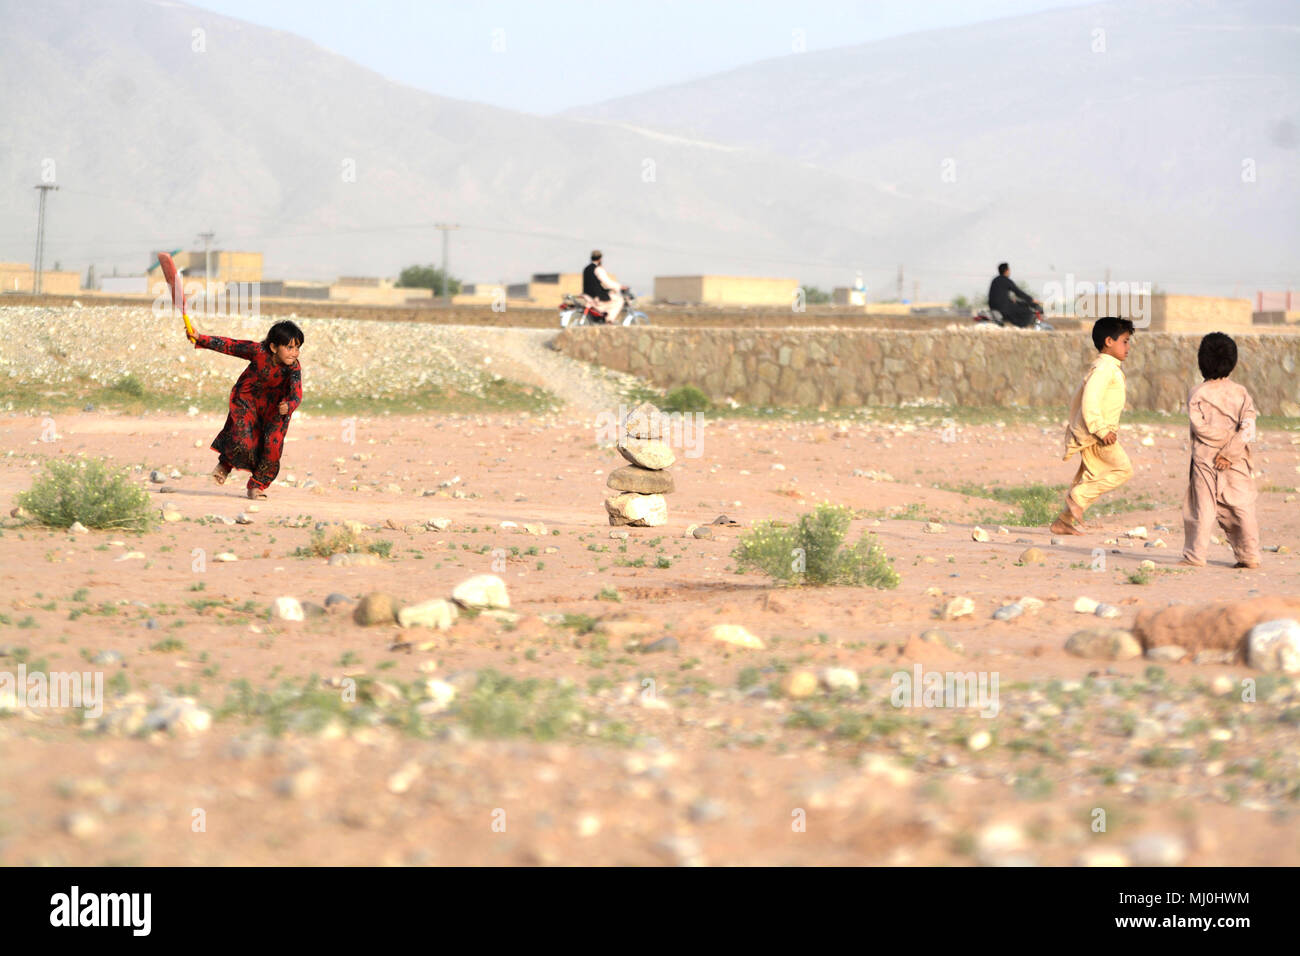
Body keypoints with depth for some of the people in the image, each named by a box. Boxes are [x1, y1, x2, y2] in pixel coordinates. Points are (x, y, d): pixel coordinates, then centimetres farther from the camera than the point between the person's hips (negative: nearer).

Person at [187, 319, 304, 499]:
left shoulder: (294, 369, -25)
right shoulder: (258, 351, -27)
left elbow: (296, 395, -36)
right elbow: (228, 345, -18)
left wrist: (288, 406, -58)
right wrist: (199, 338, -21)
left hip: (273, 407, 1)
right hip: (246, 399, -1)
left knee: (273, 446, -11)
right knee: (242, 442, -17)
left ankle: (258, 485, 11)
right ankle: (226, 463, 18)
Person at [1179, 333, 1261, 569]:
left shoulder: (1197, 394, -2)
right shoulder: (1241, 393, 3)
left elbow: (1200, 426, -11)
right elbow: (1248, 427, -7)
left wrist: (1225, 438, -2)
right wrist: (1230, 452, -10)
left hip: (1205, 459, -2)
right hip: (1237, 461, 2)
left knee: (1202, 506, 0)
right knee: (1242, 507, 6)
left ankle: (1195, 556, 0)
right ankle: (1250, 556, 5)